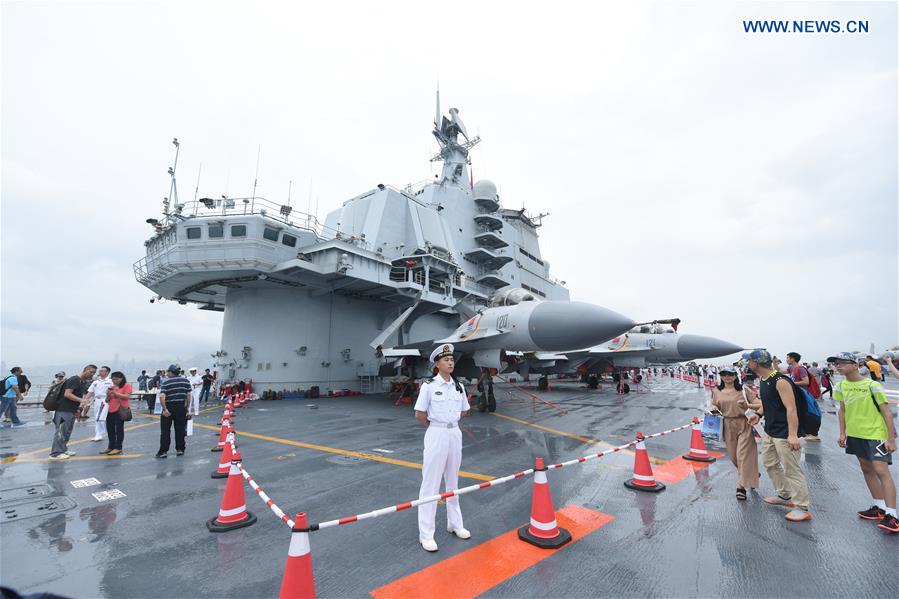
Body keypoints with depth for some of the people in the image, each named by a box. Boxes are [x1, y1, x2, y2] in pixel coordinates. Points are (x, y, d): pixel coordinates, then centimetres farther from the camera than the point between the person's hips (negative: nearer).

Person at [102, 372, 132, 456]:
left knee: (119, 428, -3)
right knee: (110, 429, 12)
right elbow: (107, 400, 18)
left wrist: (115, 393, -16)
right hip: (111, 410, 7)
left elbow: (127, 396, -13)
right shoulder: (111, 387, 17)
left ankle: (118, 448, 1)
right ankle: (111, 447, 24)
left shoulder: (127, 385, -2)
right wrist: (108, 395, -2)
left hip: (120, 410, -7)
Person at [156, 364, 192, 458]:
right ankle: (180, 449, 15)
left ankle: (163, 451, 6)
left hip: (168, 408, -2)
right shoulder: (186, 381, 2)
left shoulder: (166, 382, -6)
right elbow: (188, 396, 2)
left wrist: (165, 409, -14)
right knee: (180, 429, 11)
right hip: (181, 407, 2)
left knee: (165, 430, 6)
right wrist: (186, 408, 10)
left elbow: (162, 396, -17)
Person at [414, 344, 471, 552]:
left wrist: (449, 419, 7)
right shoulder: (429, 385, -11)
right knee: (431, 483, 1)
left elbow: (464, 412, 15)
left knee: (453, 481, 18)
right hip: (436, 435, -5)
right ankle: (426, 534, 13)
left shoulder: (458, 386, 5)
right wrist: (435, 425, 2)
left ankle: (454, 523, 35)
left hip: (455, 434, 5)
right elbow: (419, 414, -9)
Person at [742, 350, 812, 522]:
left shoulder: (780, 381, -21)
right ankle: (784, 496, 36)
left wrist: (793, 435, -28)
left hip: (785, 433, -10)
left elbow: (791, 408, -25)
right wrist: (758, 413, 8)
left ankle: (802, 508, 11)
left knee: (791, 470, -1)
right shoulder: (762, 380, 7)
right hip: (770, 431, 10)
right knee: (770, 463, 20)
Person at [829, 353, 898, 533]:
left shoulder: (872, 385, -15)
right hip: (855, 435, 6)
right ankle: (880, 508, 25)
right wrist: (842, 433, 8)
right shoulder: (841, 386, 2)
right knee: (867, 469, 13)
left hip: (875, 434, -6)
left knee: (881, 471, -11)